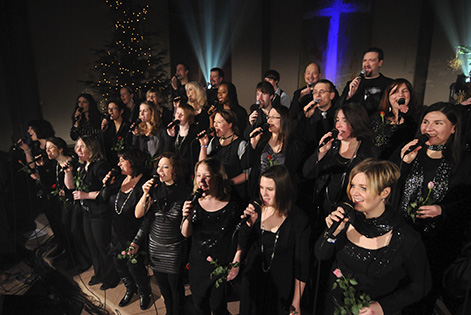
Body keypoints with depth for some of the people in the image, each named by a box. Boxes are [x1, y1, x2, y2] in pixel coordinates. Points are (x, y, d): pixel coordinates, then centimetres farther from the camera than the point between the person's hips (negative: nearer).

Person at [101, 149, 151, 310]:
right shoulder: (120, 179, -1)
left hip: (134, 237, -7)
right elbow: (105, 200, 8)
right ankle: (130, 289, 49)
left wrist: (137, 242, -24)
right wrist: (107, 186, -11)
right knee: (118, 263, 20)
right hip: (117, 234, 7)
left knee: (134, 266, 7)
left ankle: (144, 293, 39)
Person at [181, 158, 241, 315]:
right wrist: (188, 218, -20)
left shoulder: (232, 206, -20)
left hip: (221, 267, -3)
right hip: (197, 264, 4)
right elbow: (185, 234, -2)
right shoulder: (194, 202, -8)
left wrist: (235, 264, -10)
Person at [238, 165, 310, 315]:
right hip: (252, 284, 4)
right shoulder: (255, 210, -7)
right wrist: (249, 223, -19)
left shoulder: (299, 220, -16)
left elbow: (301, 263, -11)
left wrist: (296, 302, -8)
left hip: (281, 290, -3)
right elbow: (243, 246, -2)